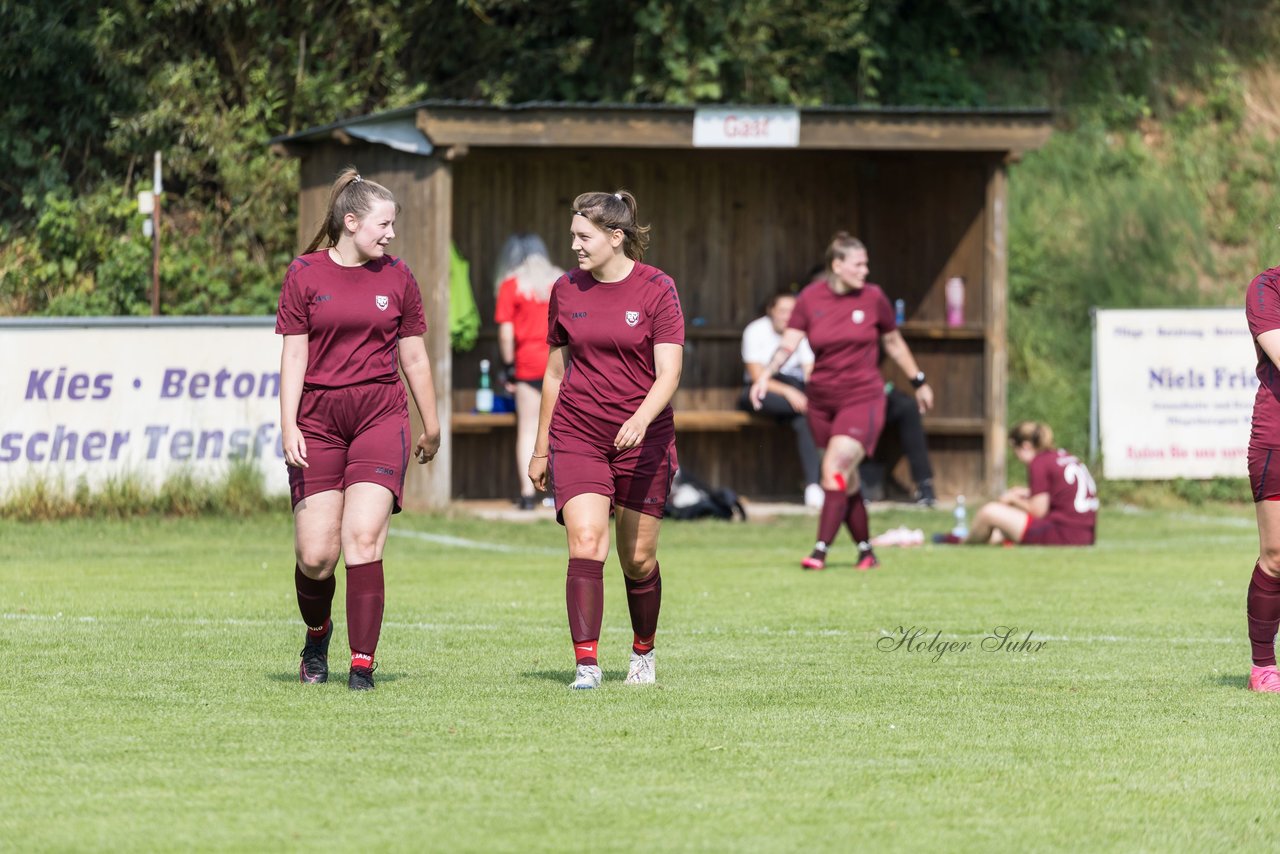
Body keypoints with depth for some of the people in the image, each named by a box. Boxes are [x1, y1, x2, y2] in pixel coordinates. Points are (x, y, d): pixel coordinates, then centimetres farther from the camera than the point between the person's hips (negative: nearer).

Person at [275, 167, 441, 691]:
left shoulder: (396, 278, 8)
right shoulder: (305, 275, 2)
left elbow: (414, 358, 15)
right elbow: (293, 354, 1)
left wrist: (431, 428, 21)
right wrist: (288, 426, -7)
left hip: (380, 416, 1)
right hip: (318, 418, -1)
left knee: (364, 540, -13)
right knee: (315, 555, -3)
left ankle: (362, 664, -10)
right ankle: (317, 636, 28)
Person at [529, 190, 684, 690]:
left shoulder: (656, 289, -6)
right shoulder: (566, 291, 5)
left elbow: (668, 372, -12)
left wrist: (642, 420, -30)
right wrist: (541, 448, 17)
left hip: (643, 442, -2)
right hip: (577, 437, 2)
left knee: (639, 559, 6)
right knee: (585, 543, -17)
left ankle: (643, 654, 30)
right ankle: (586, 664, -21)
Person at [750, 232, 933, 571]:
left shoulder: (873, 298, -2)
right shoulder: (810, 298, -2)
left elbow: (893, 342, 12)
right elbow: (788, 344, -7)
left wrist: (919, 381, 19)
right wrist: (766, 374, -24)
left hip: (862, 399, -3)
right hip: (822, 400, 3)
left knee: (835, 468, -18)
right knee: (847, 482, 8)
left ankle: (821, 551, -20)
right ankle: (866, 550, 22)